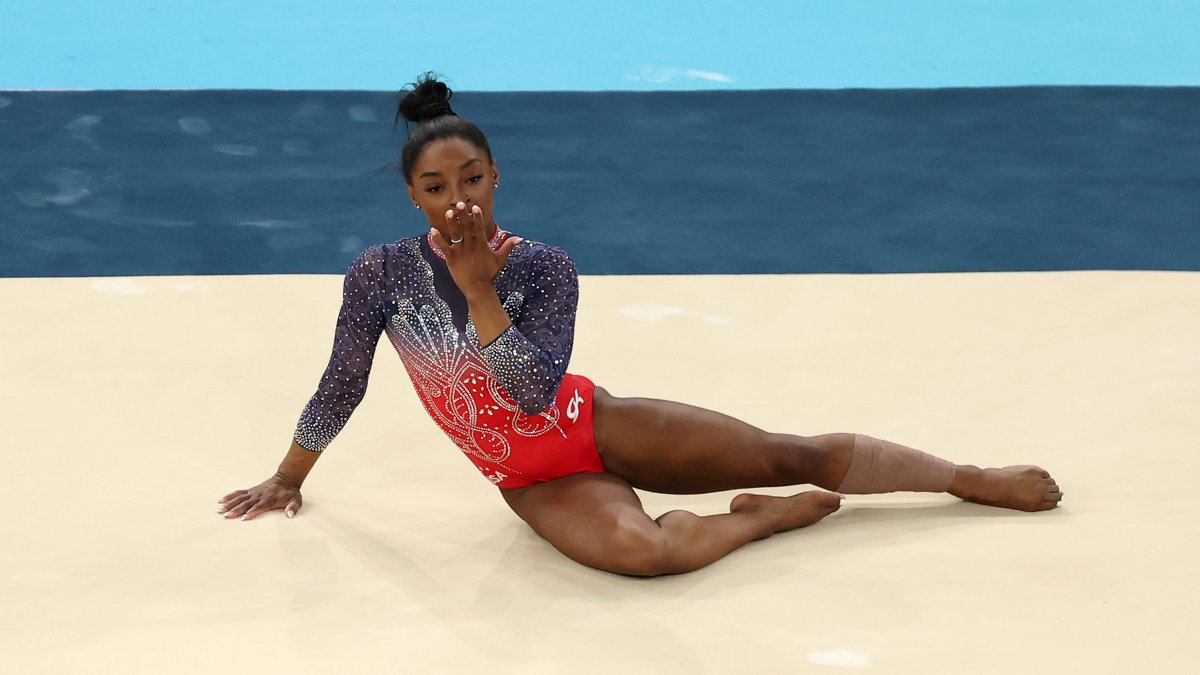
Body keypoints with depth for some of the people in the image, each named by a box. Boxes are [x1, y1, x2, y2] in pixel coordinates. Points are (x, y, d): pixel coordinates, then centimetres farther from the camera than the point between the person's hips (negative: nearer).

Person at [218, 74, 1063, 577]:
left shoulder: (545, 267, -12)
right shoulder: (382, 275, -12)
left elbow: (535, 393, -23)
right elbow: (342, 386, 1)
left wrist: (478, 290, -28)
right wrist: (287, 479, 10)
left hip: (595, 423, 1)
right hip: (537, 482, -1)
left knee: (792, 454, -5)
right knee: (641, 548, -33)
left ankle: (976, 479, 9)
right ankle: (770, 517, -6)